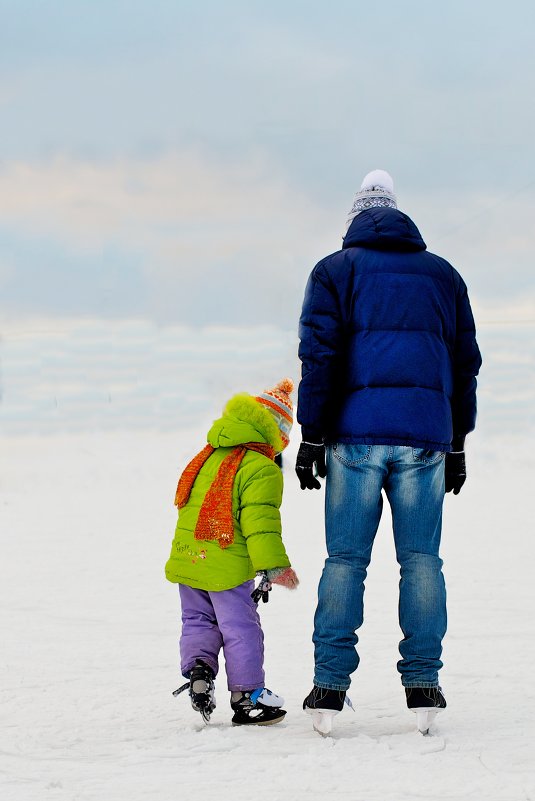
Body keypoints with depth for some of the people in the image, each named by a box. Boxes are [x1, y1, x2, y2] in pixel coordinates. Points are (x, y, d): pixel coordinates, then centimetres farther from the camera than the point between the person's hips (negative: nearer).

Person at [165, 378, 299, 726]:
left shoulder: (209, 456, 12)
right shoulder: (262, 470, -13)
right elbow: (260, 522, -20)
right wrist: (274, 566, -19)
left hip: (187, 558, 7)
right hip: (227, 566, -7)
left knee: (198, 621, 20)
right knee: (240, 628, 3)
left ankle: (197, 667, -2)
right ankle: (247, 696, 8)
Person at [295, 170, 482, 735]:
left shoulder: (336, 270, 7)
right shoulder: (442, 275, 17)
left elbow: (319, 355, -1)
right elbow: (465, 363, 17)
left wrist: (311, 437, 0)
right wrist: (456, 444, 21)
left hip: (356, 433, -2)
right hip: (426, 435, 2)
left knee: (345, 558, -1)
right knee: (421, 559, 3)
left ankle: (330, 687, -5)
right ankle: (422, 685, -1)